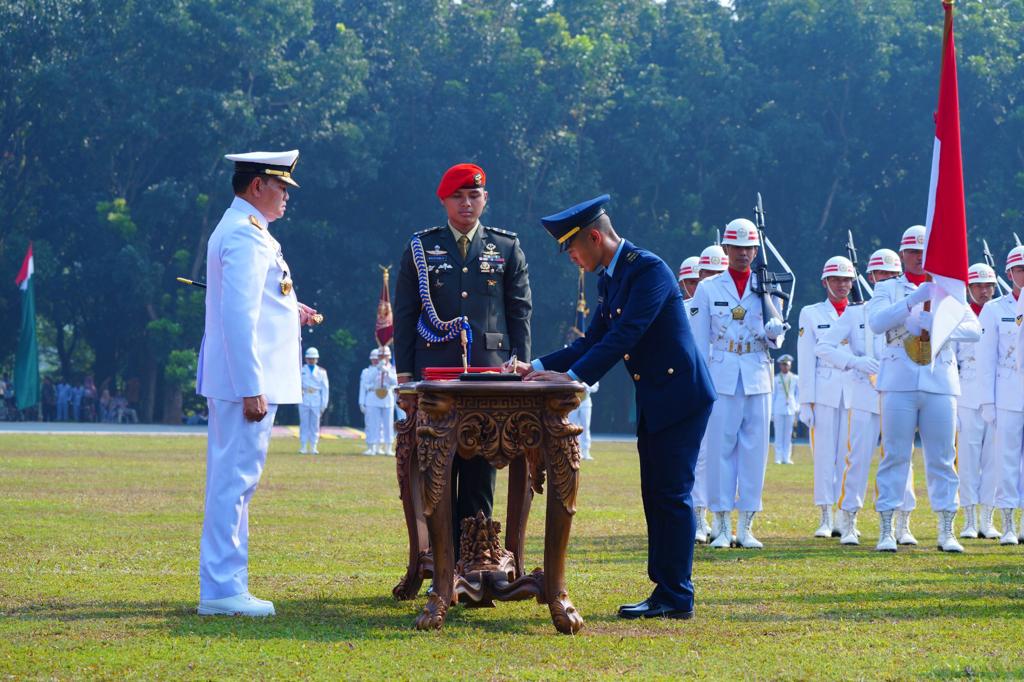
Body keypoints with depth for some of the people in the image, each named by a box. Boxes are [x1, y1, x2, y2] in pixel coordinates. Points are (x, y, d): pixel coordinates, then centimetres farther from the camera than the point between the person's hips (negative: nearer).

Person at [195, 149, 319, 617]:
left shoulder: (242, 230, 18)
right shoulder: (246, 236, -15)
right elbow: (237, 315, -22)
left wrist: (289, 311, 18)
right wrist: (251, 389, -23)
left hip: (234, 382, 11)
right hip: (245, 381, -11)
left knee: (230, 481, 12)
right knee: (235, 481, -8)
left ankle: (221, 587, 17)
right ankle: (222, 589, -7)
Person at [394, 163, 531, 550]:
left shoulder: (507, 249, 11)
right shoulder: (420, 248, 9)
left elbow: (521, 313, 10)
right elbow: (405, 313, 9)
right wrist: (404, 370, 2)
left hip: (490, 373, 1)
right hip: (434, 370, 0)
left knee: (481, 467, 0)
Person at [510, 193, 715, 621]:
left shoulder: (650, 270, -17)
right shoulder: (607, 280, 13)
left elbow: (625, 336, -24)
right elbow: (593, 341, 13)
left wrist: (573, 376, -27)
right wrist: (540, 367, 1)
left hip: (679, 396, -10)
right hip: (652, 402, 10)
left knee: (672, 495, -9)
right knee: (656, 497, 10)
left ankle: (676, 597, -6)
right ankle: (664, 591, 14)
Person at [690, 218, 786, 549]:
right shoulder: (708, 289, 5)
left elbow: (776, 340, 10)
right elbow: (698, 340, 5)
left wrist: (774, 333, -14)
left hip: (758, 379, 2)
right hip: (721, 378, -2)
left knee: (754, 449, 2)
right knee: (721, 448, -3)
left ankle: (746, 527, 7)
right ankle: (722, 527, 3)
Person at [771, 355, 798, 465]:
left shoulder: (795, 378, 9)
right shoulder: (776, 379, 6)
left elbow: (798, 394, 13)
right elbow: (772, 396, 7)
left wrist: (797, 408, 2)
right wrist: (771, 413, 3)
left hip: (791, 409, 1)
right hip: (778, 409, -1)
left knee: (788, 435, 1)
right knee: (779, 435, -3)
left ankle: (787, 458, 2)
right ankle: (778, 458, -2)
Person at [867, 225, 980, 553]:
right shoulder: (888, 290, 9)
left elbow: (973, 329, 2)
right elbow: (876, 322, -10)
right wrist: (914, 300, -19)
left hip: (940, 382, 2)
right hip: (899, 382, -2)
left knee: (942, 458, 2)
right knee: (895, 456, -2)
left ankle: (947, 532, 7)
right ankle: (886, 531, 1)